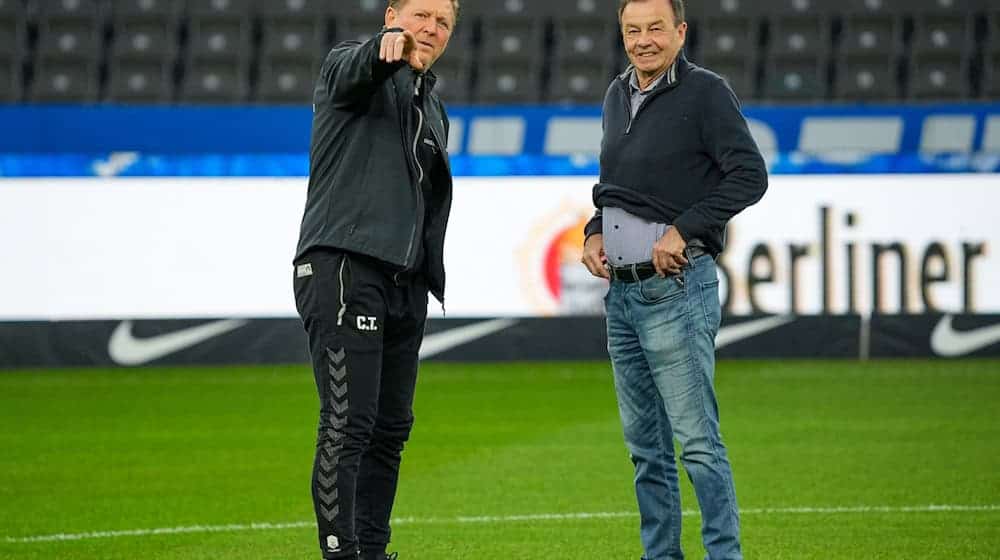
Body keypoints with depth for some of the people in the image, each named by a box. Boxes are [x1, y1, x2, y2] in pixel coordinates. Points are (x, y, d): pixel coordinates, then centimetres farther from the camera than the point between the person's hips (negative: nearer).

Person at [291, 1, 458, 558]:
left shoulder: (433, 108, 24)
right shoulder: (355, 66, 1)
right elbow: (354, 69, -25)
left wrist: (430, 281, 20)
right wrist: (388, 49, -49)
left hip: (405, 281, 8)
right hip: (344, 266, -8)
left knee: (391, 428, 9)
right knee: (347, 423, -14)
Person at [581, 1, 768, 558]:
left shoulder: (706, 92, -8)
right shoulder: (618, 96, 15)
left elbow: (750, 176, -14)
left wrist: (682, 230, -18)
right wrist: (594, 232, 8)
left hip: (677, 288, -8)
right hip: (620, 292, 8)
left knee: (697, 438, -10)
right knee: (645, 444, 11)